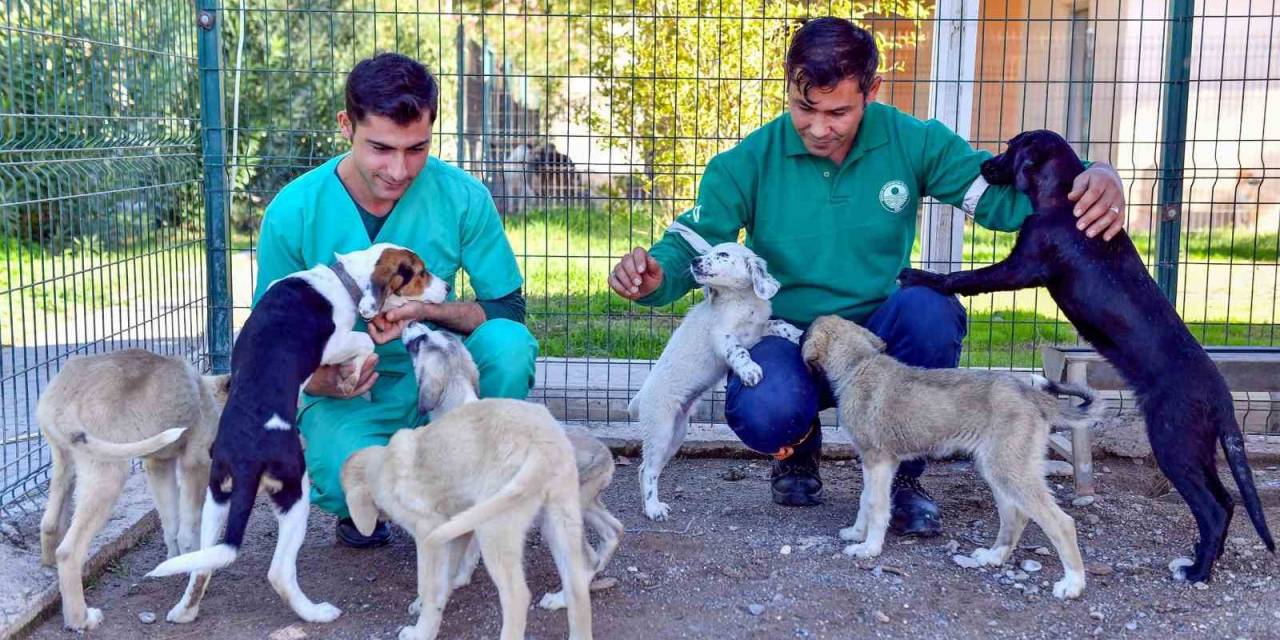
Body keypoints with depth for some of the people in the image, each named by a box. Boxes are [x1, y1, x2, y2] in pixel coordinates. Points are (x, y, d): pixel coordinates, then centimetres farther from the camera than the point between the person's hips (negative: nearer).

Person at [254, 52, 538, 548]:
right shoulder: (293, 212, -12)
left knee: (509, 342, -29)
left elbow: (508, 308, -5)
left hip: (433, 376, 2)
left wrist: (429, 310, -25)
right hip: (344, 393, -1)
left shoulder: (463, 197, -11)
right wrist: (318, 381, -26)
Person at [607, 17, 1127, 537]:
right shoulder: (750, 162, -9)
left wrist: (1095, 181, -25)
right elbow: (689, 246, -9)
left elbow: (1006, 195, -5)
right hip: (787, 342, -1)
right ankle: (799, 448, 7)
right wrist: (654, 274, -34)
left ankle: (901, 472, -7)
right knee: (764, 413, -36)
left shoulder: (912, 143, -6)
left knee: (930, 310, -33)